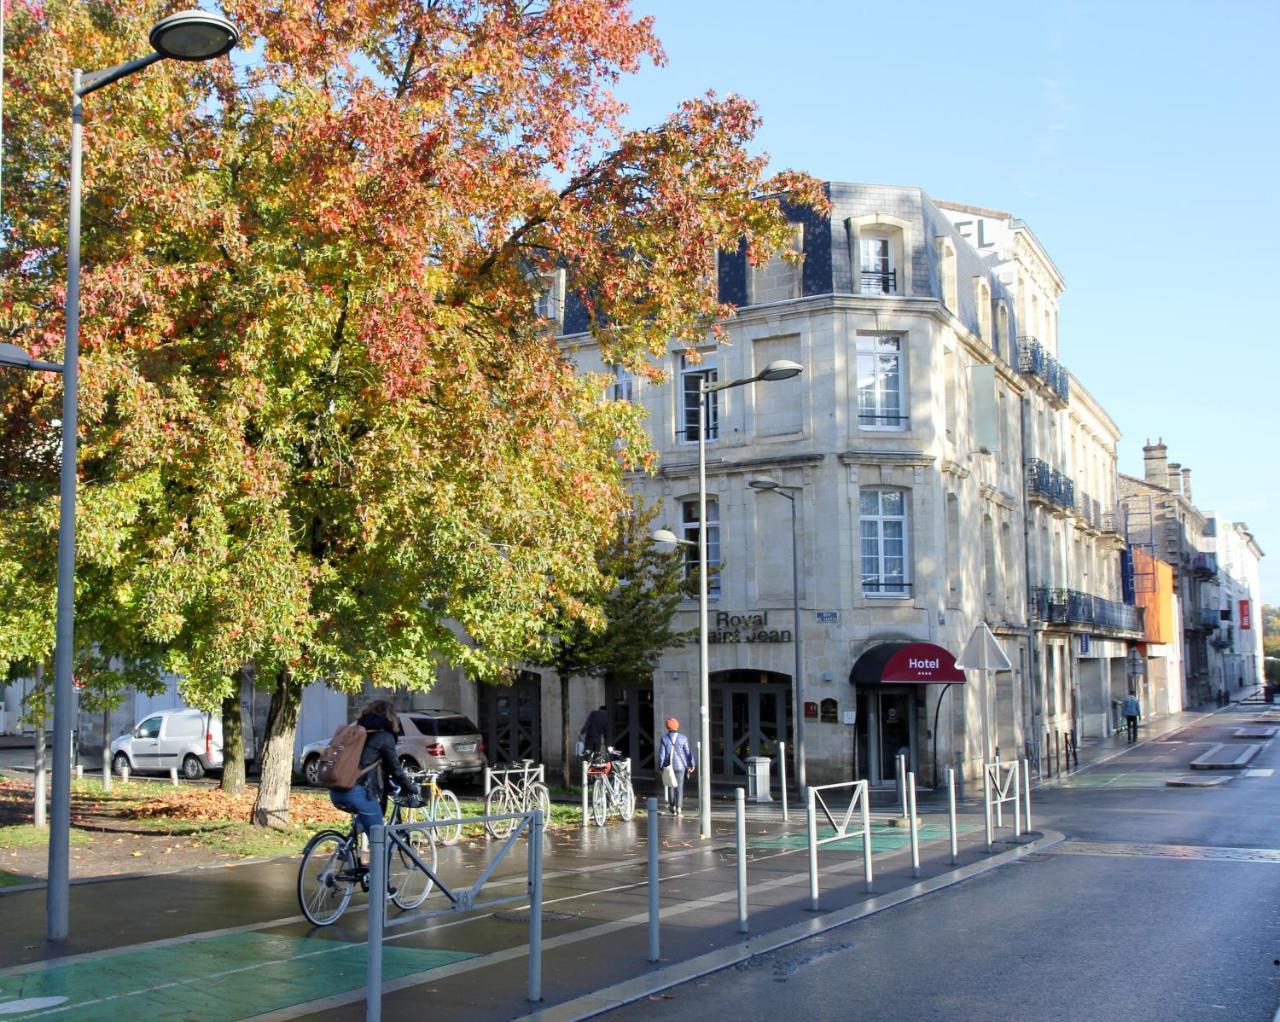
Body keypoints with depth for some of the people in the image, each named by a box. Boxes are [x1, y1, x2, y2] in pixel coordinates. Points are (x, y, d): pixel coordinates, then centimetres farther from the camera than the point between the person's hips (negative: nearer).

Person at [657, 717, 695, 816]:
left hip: (668, 766, 1)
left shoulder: (664, 739, -6)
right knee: (679, 787, 2)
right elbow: (688, 752, -3)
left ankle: (672, 808, 25)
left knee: (671, 786, 16)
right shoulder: (683, 738, -5)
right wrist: (692, 764, 6)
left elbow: (661, 754, -5)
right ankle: (679, 809, -6)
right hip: (680, 765, -1)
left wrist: (660, 767, 3)